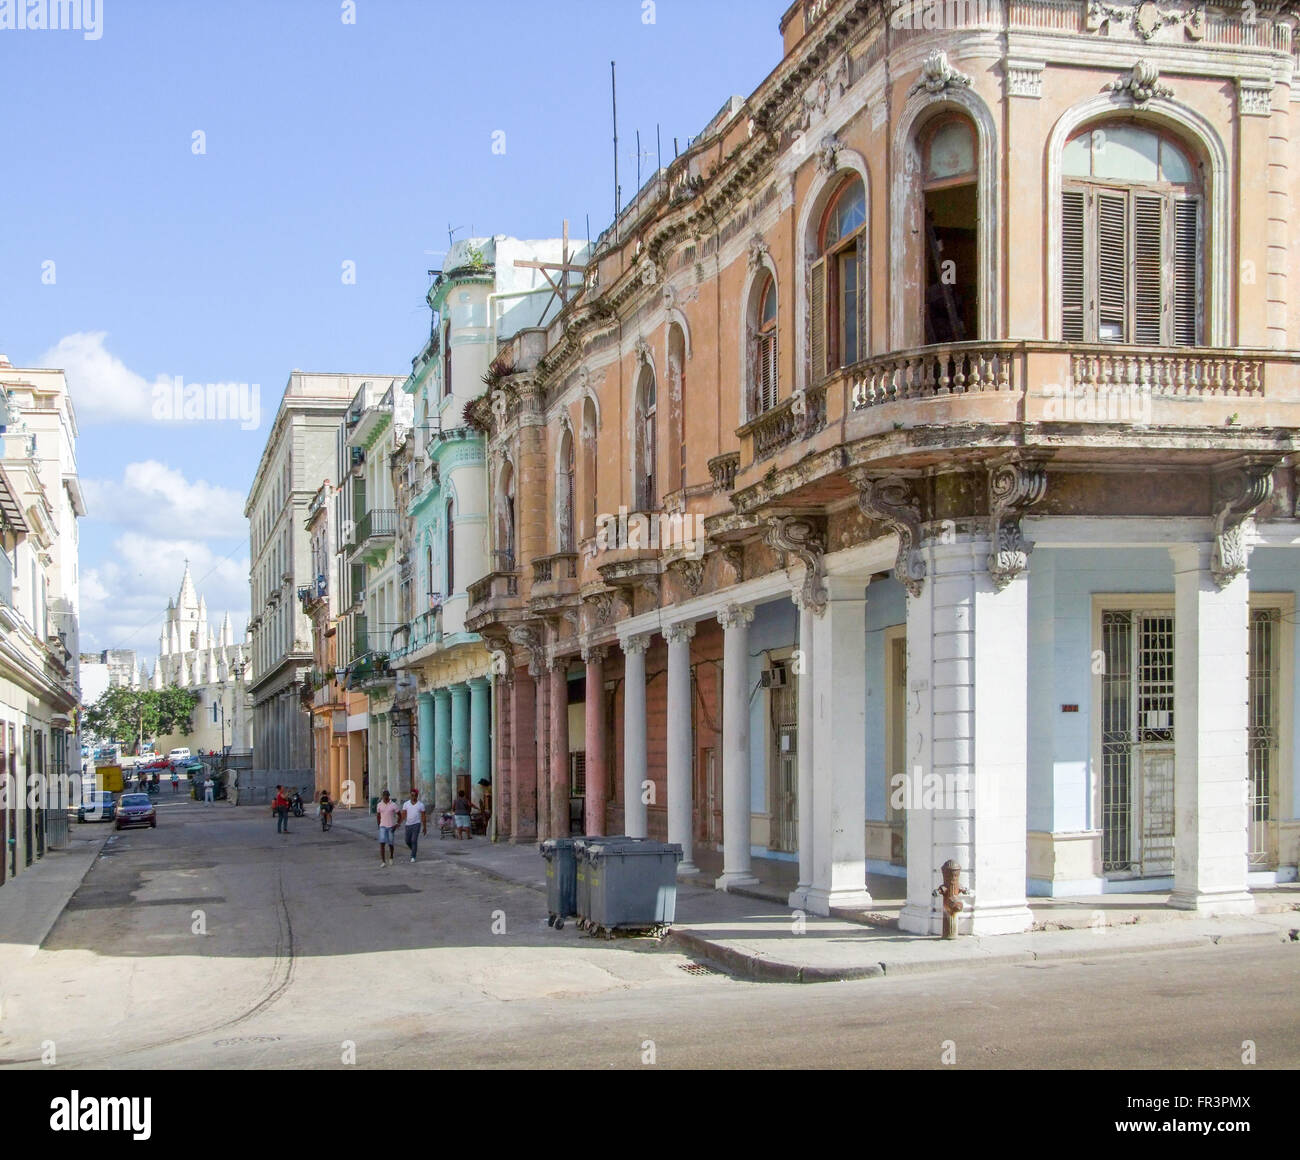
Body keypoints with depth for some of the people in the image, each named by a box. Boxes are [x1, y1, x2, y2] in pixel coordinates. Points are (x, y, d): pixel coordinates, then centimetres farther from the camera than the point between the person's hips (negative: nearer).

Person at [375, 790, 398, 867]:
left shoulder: (393, 805, -7)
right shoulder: (379, 805, 1)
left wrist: (397, 824, -9)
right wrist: (379, 825, 17)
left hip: (391, 827, -1)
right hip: (383, 827, 1)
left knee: (390, 844, 6)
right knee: (382, 843, -13)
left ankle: (391, 858, 34)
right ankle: (382, 861, -14)